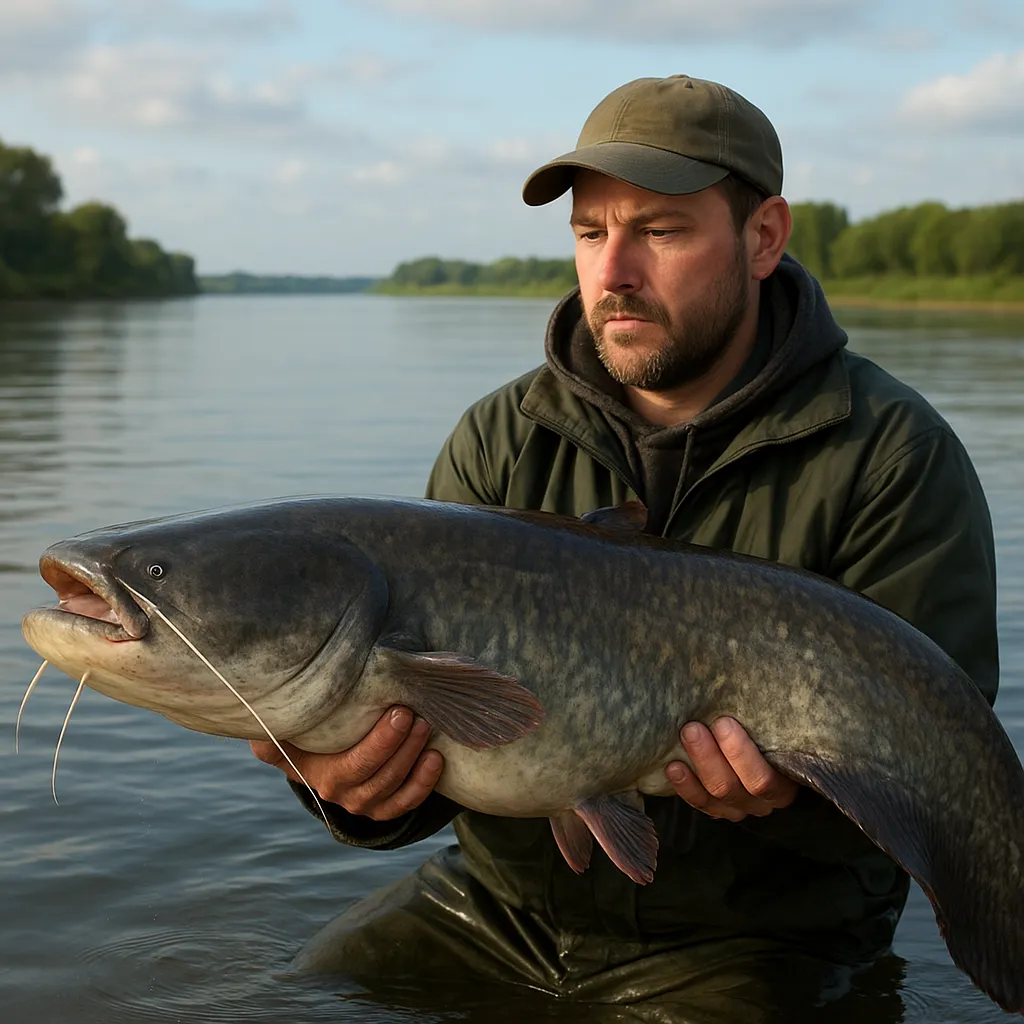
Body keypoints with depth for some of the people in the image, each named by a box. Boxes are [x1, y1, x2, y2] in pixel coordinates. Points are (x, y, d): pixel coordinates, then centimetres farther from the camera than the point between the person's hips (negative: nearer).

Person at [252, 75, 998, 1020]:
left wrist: (794, 788, -33)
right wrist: (365, 790, -28)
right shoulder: (500, 442, 2)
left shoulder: (894, 456, -8)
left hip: (750, 937, -3)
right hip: (503, 902, 3)